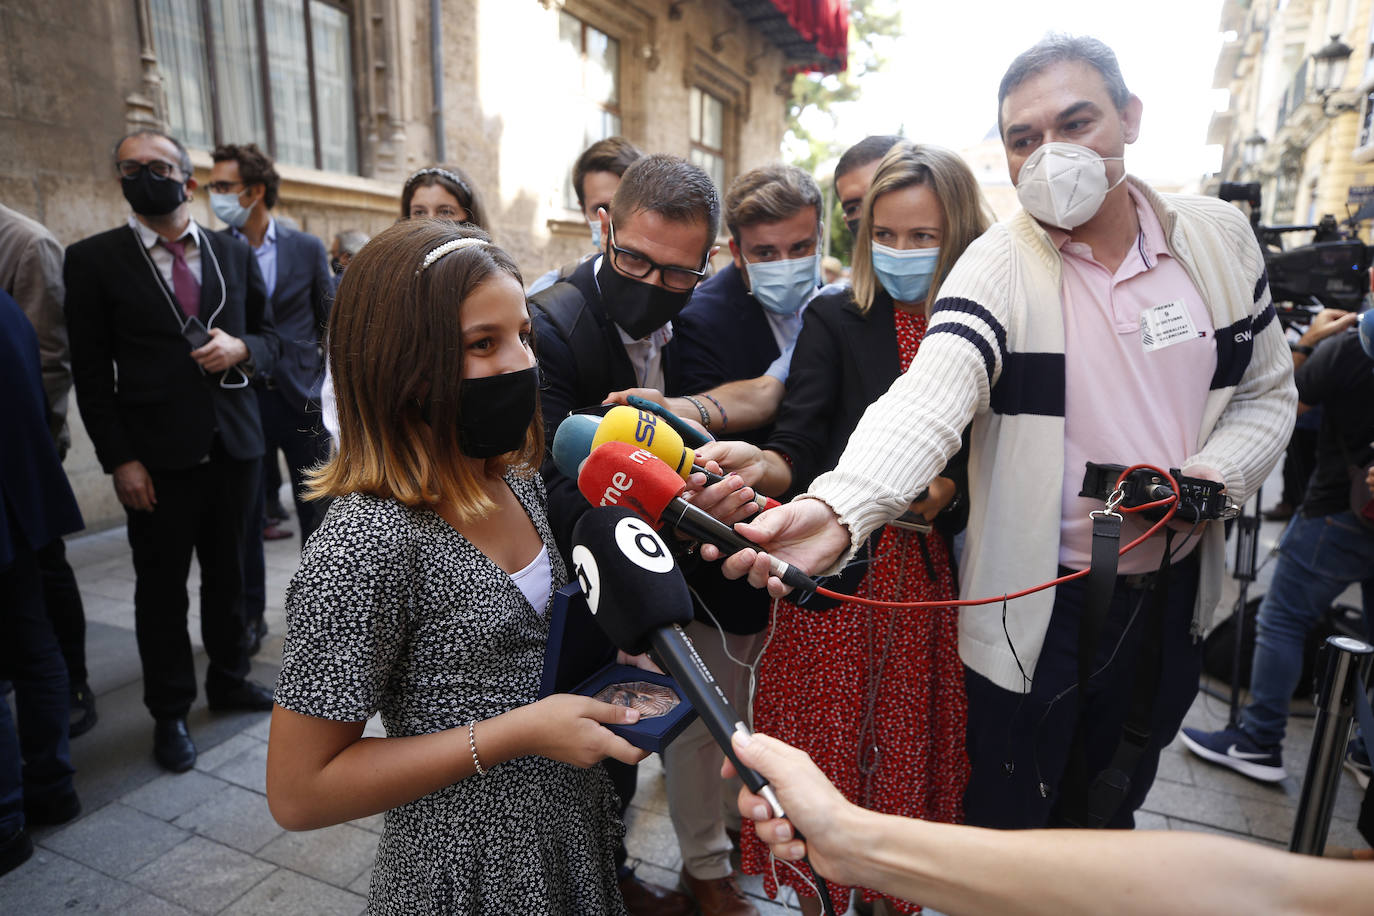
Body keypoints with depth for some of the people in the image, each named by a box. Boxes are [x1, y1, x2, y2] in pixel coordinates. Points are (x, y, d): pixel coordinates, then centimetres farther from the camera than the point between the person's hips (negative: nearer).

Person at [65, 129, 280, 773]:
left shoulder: (234, 255, 8)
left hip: (233, 446, 3)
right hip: (157, 455, -2)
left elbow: (269, 337, 14)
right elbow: (91, 372, -3)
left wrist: (241, 348, -10)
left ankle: (229, 679, 34)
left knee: (228, 573, 14)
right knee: (162, 588, 8)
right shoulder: (95, 259, 0)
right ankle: (170, 714, 23)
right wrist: (119, 460, -10)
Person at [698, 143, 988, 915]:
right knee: (830, 742, 11)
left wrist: (944, 488, -13)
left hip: (934, 573, 2)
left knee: (916, 742, 14)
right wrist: (759, 464, -35)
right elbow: (800, 453, -15)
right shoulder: (837, 321, -5)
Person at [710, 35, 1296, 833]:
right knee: (1008, 821, 11)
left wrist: (1216, 474, -12)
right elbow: (927, 401, -34)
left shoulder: (1220, 235, -1)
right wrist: (840, 508, -53)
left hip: (1176, 582, 5)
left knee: (1112, 801, 27)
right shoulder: (998, 267, -16)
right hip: (1037, 597, -4)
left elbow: (1266, 390, 9)